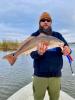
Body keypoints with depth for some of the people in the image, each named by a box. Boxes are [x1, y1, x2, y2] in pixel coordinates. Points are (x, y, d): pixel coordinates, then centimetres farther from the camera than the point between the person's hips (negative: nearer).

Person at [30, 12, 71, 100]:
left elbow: (66, 47, -1)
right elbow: (32, 54, -12)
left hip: (56, 75, 2)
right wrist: (39, 53, -34)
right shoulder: (34, 36, -1)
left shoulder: (58, 35, 7)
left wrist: (67, 50, -25)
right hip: (40, 75, -2)